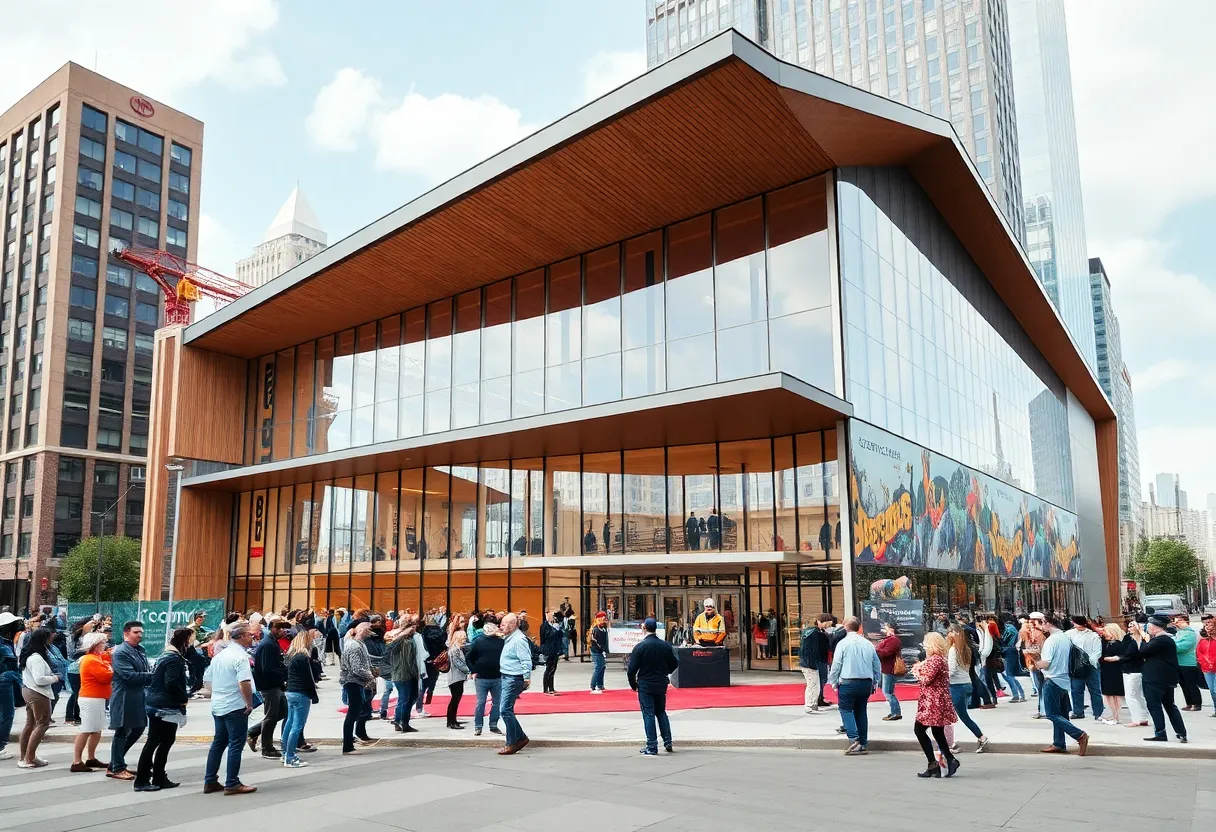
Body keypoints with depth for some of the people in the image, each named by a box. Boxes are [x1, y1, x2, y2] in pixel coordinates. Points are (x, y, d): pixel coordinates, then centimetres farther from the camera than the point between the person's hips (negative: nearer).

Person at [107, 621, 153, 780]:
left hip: (139, 697, 9)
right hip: (125, 698, -9)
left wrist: (153, 674, -2)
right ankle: (117, 768, 16)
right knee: (122, 732, 3)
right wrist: (152, 676, -22)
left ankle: (116, 761, 30)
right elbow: (129, 676, -24)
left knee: (138, 729, 15)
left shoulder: (141, 649, 11)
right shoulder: (120, 652, -15)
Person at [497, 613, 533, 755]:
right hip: (507, 678, 11)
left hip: (513, 679, -11)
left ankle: (512, 743, 0)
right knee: (507, 710, 13)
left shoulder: (519, 639, -17)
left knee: (505, 710, -8)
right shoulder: (510, 638, 15)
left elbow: (526, 661, -22)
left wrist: (527, 678, -23)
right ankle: (520, 738, 22)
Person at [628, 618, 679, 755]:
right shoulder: (665, 645, -1)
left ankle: (652, 747, 2)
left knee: (648, 715, 1)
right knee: (661, 712, 19)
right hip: (661, 685, 4)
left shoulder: (640, 646, -14)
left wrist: (633, 684, 1)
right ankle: (668, 742, 18)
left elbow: (632, 669, -14)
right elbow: (674, 664, 6)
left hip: (645, 686, -4)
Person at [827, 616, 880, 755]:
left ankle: (854, 739, -13)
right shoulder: (868, 644, 8)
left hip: (848, 683, -5)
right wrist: (875, 682, 22)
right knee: (861, 711, 14)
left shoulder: (843, 643, -8)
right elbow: (877, 665, 13)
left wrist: (833, 682, 3)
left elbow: (836, 665, -8)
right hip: (866, 683, 5)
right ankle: (863, 744, 15)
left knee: (846, 709, 3)